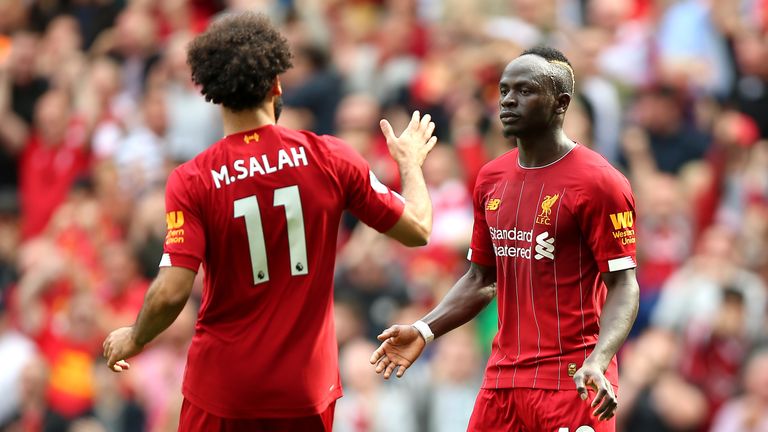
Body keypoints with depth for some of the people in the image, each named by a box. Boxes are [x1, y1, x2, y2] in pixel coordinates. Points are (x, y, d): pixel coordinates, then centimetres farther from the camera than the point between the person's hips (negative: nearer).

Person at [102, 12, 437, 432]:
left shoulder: (192, 181, -10)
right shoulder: (330, 158, -5)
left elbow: (171, 293, -15)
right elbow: (417, 229, 4)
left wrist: (133, 339, 5)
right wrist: (410, 163, 24)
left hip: (222, 388, -2)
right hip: (306, 390, 2)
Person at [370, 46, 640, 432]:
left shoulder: (597, 182, -9)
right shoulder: (492, 179, 11)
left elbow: (623, 286, -12)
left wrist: (597, 363, -27)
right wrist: (423, 331, 6)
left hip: (572, 383, -6)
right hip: (503, 381, 6)